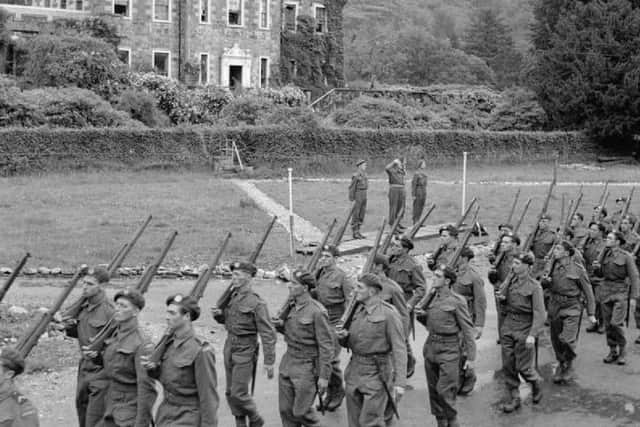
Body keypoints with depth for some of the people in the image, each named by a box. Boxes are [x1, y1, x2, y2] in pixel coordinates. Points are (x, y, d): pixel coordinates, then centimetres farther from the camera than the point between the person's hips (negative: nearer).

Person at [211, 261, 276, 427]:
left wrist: (269, 361, -18)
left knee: (238, 393, -6)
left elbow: (268, 333, -16)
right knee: (230, 392, 12)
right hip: (229, 347, 7)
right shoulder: (232, 297, 4)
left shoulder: (256, 303, -17)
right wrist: (219, 315, -4)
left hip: (245, 351, -7)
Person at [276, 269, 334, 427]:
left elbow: (327, 346, -15)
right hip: (288, 362, 7)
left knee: (301, 411, 0)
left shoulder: (317, 311, -17)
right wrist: (279, 326, 3)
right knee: (286, 409, 9)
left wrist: (324, 376, -17)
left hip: (307, 367, -7)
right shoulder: (292, 307, 5)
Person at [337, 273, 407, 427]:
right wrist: (344, 336, -5)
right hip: (355, 370, 7)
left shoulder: (389, 314, -13)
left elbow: (399, 349, -15)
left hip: (376, 374, -7)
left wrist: (400, 382, -21)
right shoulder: (357, 310, 9)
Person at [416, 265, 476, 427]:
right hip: (430, 346, 6)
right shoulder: (431, 297, 8)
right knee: (433, 390, 11)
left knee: (445, 390, -8)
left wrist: (471, 357, -10)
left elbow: (468, 329, -8)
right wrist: (421, 315, -2)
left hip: (448, 349, -6)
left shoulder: (457, 301, -9)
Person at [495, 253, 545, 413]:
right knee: (508, 365, 6)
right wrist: (501, 298, -4)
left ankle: (536, 382, 32)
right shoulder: (510, 282, 5)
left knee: (523, 367, 0)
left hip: (524, 330, -5)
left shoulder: (534, 287, -12)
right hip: (508, 327, 5)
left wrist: (532, 335, -23)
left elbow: (539, 314, -15)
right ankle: (514, 398, 18)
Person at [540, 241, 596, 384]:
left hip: (571, 308, -5)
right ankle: (561, 364, 33)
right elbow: (542, 285, 14)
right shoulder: (552, 267, 4)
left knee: (567, 340, -14)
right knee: (556, 340, 11)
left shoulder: (578, 269, -8)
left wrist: (591, 314, -4)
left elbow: (588, 292, -3)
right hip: (554, 306, 5)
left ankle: (569, 366, 9)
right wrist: (545, 281, -11)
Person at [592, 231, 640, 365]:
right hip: (606, 290, 6)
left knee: (616, 323, -13)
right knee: (608, 324, 7)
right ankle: (612, 351, 19)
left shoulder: (626, 256, -8)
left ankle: (622, 350, 6)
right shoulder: (605, 255, 8)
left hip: (620, 291, -5)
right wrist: (597, 267, -5)